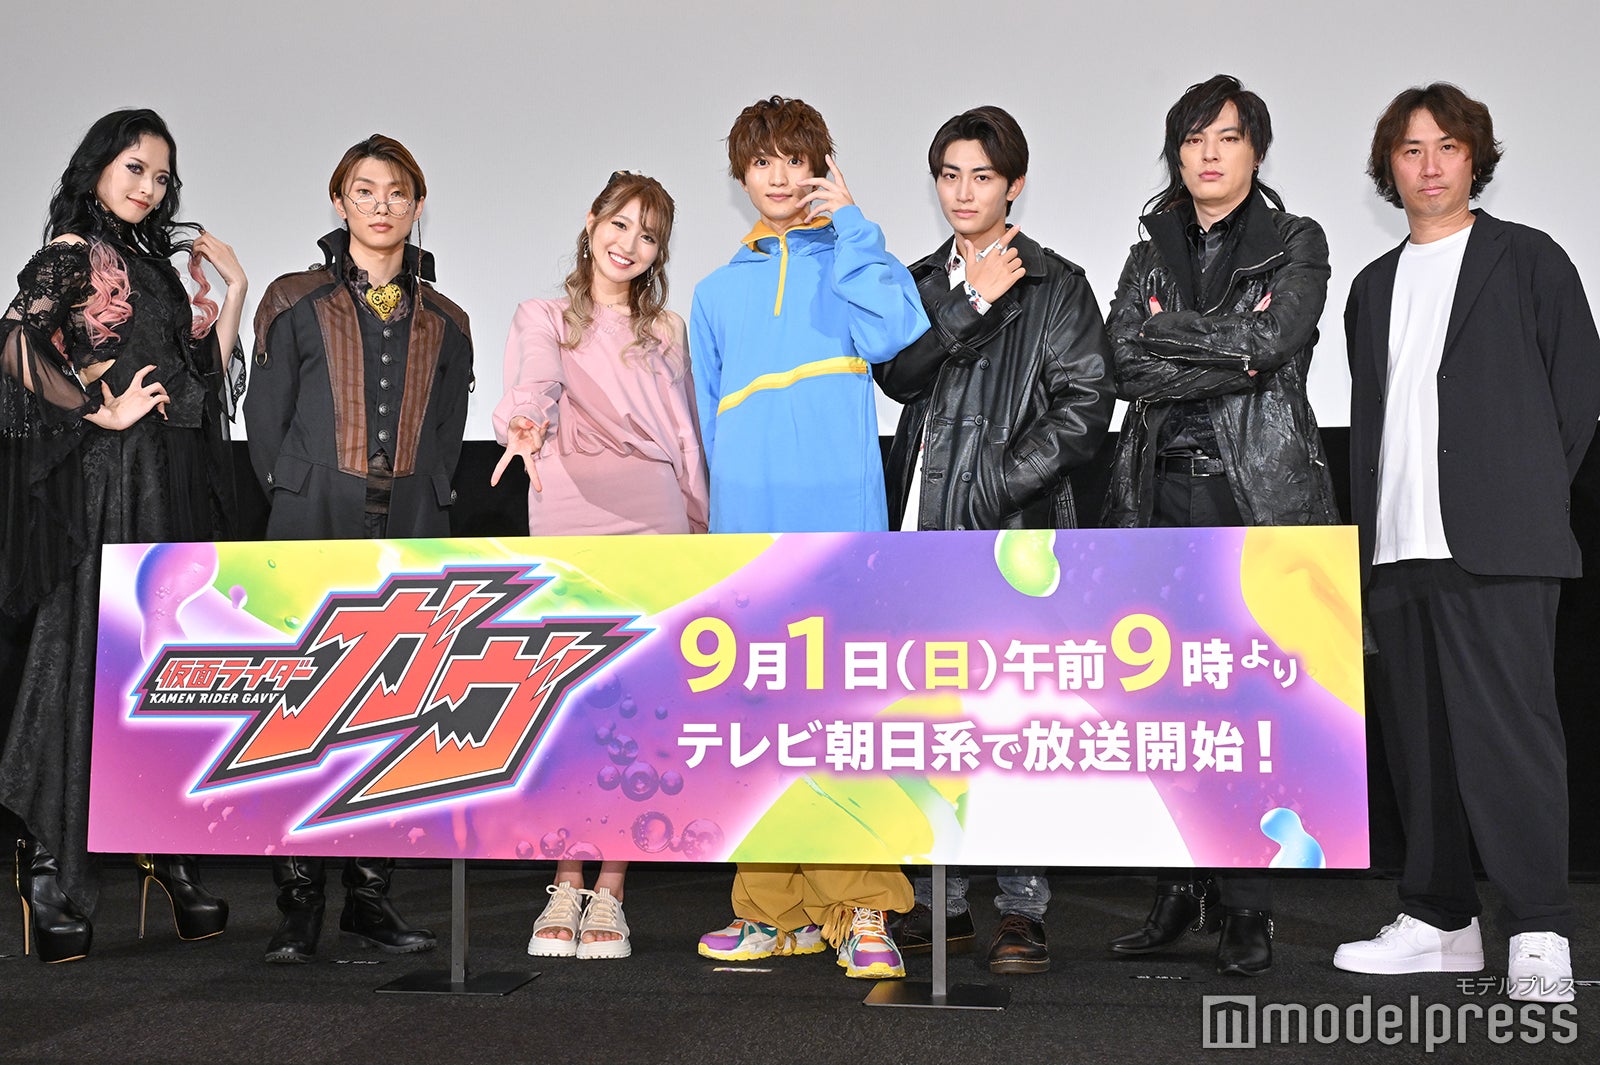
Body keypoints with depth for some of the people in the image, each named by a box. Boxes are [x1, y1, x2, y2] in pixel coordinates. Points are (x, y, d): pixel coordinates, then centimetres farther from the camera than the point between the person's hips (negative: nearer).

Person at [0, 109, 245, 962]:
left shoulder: (154, 263, 20)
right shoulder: (70, 256, -2)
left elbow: (208, 377, 16)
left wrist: (232, 289, 11)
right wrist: (102, 412, -13)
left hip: (174, 491, 7)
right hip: (104, 485, -7)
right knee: (85, 662, -6)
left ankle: (168, 851, 14)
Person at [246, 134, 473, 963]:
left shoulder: (444, 323, 15)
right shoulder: (295, 303, 7)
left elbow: (446, 435, 15)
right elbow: (265, 420, 5)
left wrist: (424, 507, 3)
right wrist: (300, 504, -1)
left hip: (409, 538, 3)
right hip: (315, 534, -2)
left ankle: (371, 900, 12)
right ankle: (298, 907, 2)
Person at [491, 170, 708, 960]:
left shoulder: (665, 332, 17)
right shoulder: (544, 319, 10)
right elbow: (533, 384, -12)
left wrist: (699, 528, 13)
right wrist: (527, 426, -34)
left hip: (652, 530, 1)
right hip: (568, 527, -1)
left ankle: (608, 892, 6)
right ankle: (566, 886, 9)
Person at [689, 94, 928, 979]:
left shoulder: (848, 259, 12)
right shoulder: (717, 293, 21)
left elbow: (894, 332, -10)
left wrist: (849, 221, -3)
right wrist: (724, 514, 13)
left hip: (837, 515, -3)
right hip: (747, 523, 3)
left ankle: (860, 911, -5)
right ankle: (778, 910, 11)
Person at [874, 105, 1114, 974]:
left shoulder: (1058, 286, 5)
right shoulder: (921, 283, 18)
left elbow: (1085, 406, -3)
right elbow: (898, 374, 1)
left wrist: (1000, 480, -10)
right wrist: (971, 302, -6)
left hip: (1013, 524, -4)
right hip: (924, 521, 4)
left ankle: (1022, 910, 1)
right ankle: (940, 902, 15)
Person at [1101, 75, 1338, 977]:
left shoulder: (1296, 245, 9)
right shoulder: (1151, 256, 17)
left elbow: (1269, 338, -11)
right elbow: (1126, 363, 0)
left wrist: (1171, 334, -4)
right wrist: (1229, 360, -8)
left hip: (1262, 496, -3)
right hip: (1165, 496, 3)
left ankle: (1246, 909, 2)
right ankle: (1182, 891, 14)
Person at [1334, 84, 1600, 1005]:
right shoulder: (1375, 285, 20)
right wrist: (1370, 530, 8)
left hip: (1495, 546, -5)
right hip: (1397, 547, 5)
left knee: (1507, 728, -11)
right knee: (1419, 738, 7)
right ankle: (1440, 918, 16)